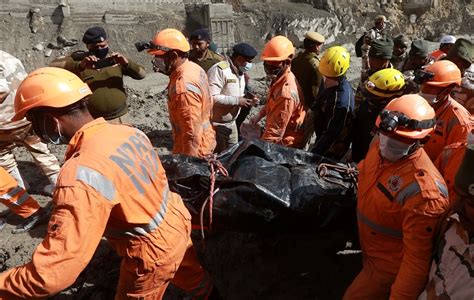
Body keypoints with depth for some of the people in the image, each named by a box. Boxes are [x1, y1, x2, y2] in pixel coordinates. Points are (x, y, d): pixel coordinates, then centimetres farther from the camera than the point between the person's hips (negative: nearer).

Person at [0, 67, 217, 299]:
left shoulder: (81, 174, -32)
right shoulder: (127, 131, -8)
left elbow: (54, 272, -33)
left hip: (152, 250, -7)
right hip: (177, 221, 7)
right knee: (190, 272, 33)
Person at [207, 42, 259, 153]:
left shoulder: (240, 72, 11)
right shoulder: (219, 70, -20)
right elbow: (211, 97, -29)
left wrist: (248, 100, -1)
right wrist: (237, 101, -24)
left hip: (231, 123, 9)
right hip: (216, 124, -9)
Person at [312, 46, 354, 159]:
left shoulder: (341, 101, -34)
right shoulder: (327, 83, -8)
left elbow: (331, 134, -30)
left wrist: (312, 154, -30)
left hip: (331, 151, -8)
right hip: (322, 138, 8)